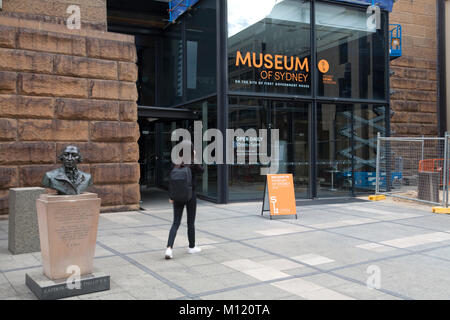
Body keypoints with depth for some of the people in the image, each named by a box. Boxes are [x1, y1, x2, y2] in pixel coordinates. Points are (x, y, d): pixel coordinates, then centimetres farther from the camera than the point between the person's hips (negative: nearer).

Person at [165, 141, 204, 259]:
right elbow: (201, 170, 7)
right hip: (190, 195, -3)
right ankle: (192, 247, 25)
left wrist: (171, 196, 7)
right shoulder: (193, 164, -13)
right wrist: (195, 158, 2)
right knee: (191, 222, 12)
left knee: (176, 223, 5)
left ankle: (169, 248, -9)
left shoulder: (176, 164, -2)